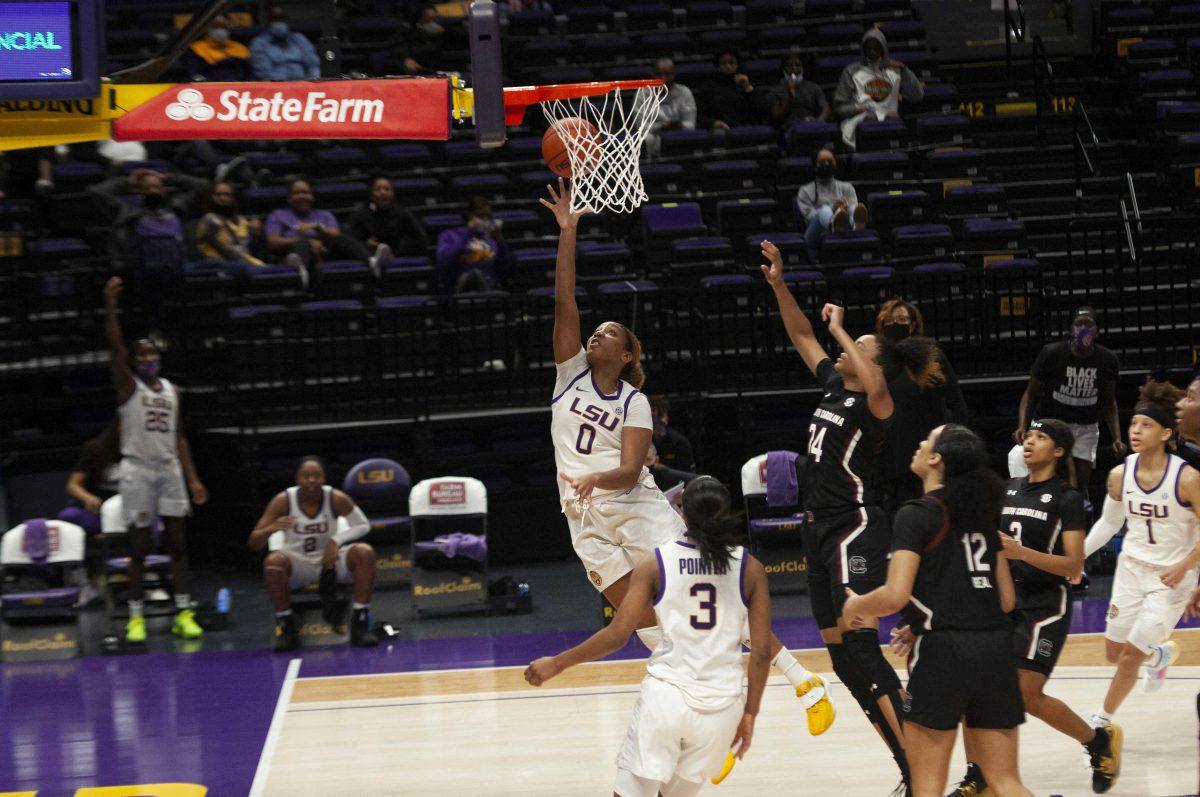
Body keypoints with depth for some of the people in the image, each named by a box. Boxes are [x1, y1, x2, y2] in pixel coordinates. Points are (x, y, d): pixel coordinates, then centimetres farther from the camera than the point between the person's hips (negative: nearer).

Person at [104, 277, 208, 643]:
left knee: (177, 543, 3)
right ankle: (136, 617, 5)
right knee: (139, 547, -2)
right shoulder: (127, 385, -1)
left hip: (169, 469, 4)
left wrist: (193, 478, 10)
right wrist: (110, 305, -26)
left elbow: (178, 437, 15)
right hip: (137, 470, -4)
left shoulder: (172, 391, 12)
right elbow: (115, 347, -16)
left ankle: (184, 614, 7)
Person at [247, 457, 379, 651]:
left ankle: (360, 625, -19)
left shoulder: (336, 499, -13)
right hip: (297, 563, -1)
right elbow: (254, 543, -14)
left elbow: (363, 525, 2)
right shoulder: (283, 501, -15)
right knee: (273, 561, -34)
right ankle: (286, 627, -17)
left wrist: (336, 540, -16)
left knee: (365, 553, -26)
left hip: (330, 558, 1)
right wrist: (271, 529, -37)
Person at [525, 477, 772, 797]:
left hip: (666, 695, -2)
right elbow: (761, 652, 0)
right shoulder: (751, 569, 2)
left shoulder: (656, 563, -1)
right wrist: (749, 713, 12)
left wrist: (556, 664, 7)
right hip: (722, 705, 2)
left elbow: (617, 635, -4)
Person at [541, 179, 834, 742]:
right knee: (645, 621, -1)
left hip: (635, 507, -4)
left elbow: (630, 471, -13)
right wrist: (567, 233, -7)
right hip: (587, 521, 4)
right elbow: (564, 302, -2)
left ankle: (803, 679, -9)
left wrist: (596, 478, -34)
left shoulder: (634, 403, -2)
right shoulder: (571, 373, 7)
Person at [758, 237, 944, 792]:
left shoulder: (875, 404, -12)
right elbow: (801, 335, 19)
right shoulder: (833, 385, 11)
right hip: (820, 530, 9)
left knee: (857, 641, -18)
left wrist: (839, 328, -24)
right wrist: (778, 283, 8)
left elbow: (875, 387, -35)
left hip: (855, 528, -9)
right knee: (840, 650, 8)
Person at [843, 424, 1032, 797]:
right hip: (996, 647, 6)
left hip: (941, 653, -6)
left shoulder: (916, 515, -6)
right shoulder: (981, 515, 15)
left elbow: (895, 596, -16)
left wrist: (856, 606, 5)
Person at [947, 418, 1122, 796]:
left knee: (1027, 694, -10)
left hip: (1044, 606, -6)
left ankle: (1101, 742, 14)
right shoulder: (1007, 489, 11)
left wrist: (1021, 552, -26)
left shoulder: (1067, 499, -8)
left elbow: (1074, 566, -15)